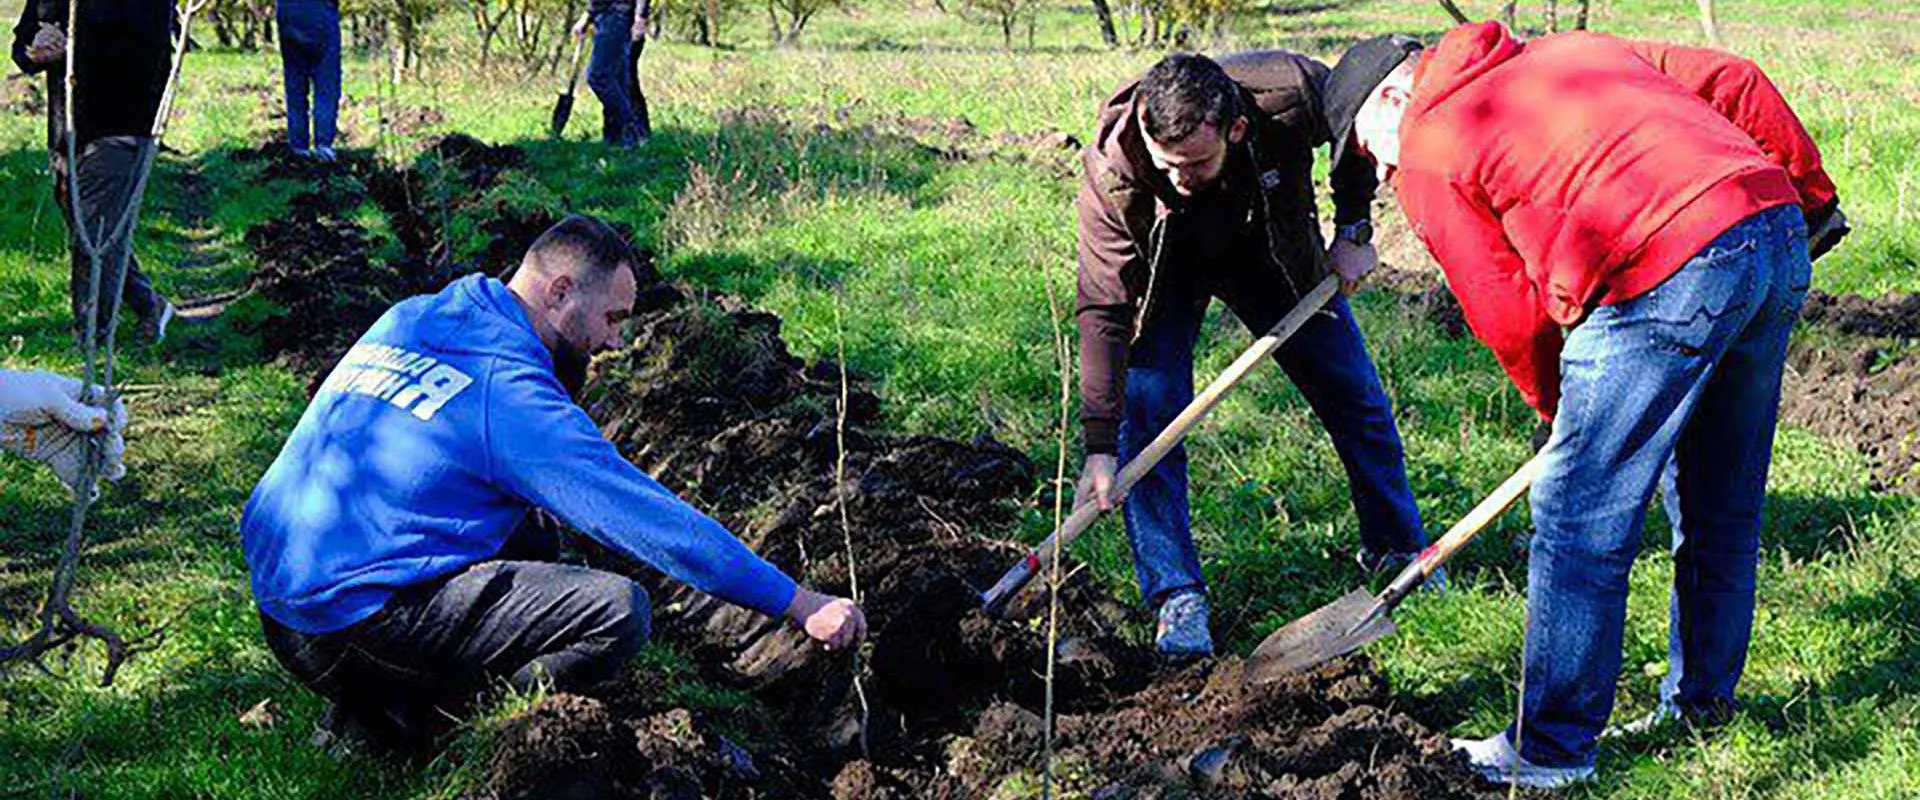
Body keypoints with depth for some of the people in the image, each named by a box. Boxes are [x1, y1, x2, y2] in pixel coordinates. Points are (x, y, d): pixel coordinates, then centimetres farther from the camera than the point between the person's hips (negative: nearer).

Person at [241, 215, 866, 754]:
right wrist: (800, 604, -9)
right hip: (358, 621, -9)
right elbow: (646, 515, -13)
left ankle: (360, 712, 13)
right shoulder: (509, 392, -13)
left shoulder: (407, 321, 13)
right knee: (619, 610, -15)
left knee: (531, 548, 27)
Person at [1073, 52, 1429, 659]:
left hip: (1273, 255, 2)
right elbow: (1105, 312, -31)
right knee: (1146, 411, -18)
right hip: (1165, 267, -2)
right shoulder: (1111, 175, -39)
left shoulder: (1292, 93, -38)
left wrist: (1354, 231, -10)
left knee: (1356, 395, 9)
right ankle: (1176, 596, -7)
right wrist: (1100, 449, -33)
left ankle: (1397, 551, 31)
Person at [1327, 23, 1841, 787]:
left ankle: (1551, 751, 8)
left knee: (1581, 520, 1)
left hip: (1668, 278, -8)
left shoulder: (1425, 156, 8)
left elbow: (1508, 316, 6)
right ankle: (1702, 699, 36)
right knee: (1722, 506, 21)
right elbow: (1735, 82, 22)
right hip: (1780, 238, 8)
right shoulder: (1570, 50, 28)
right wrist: (1812, 194, 28)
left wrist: (1561, 411, 22)